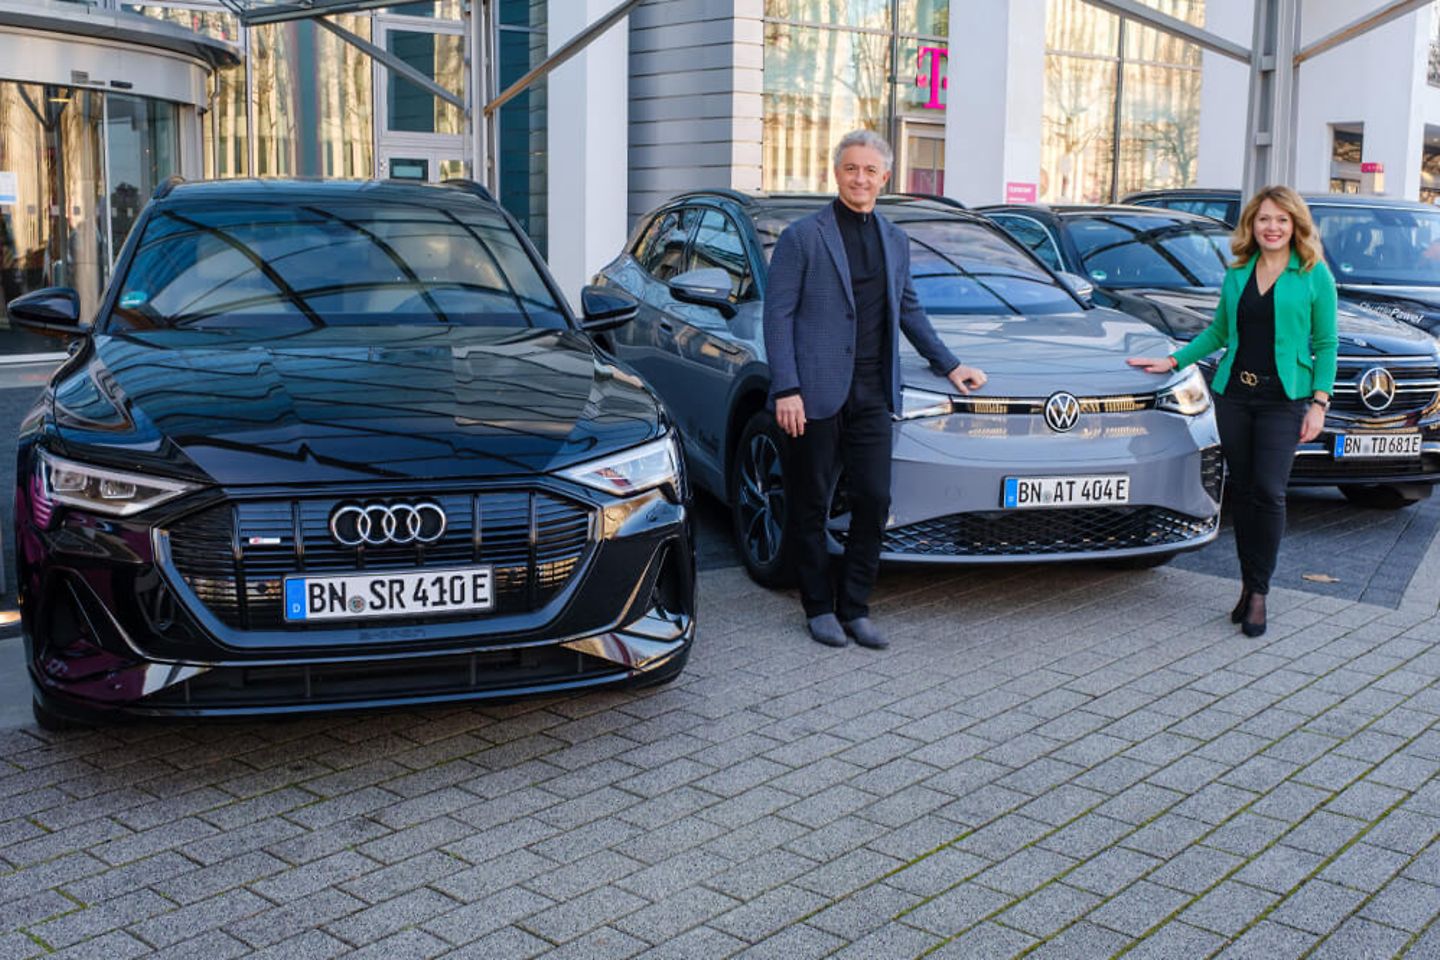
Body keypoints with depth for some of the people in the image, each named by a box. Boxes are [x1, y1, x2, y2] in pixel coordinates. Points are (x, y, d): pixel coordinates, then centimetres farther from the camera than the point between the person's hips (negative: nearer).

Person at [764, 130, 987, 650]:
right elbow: (778, 314, -7)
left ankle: (854, 608, 16)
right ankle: (819, 608, 18)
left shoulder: (895, 241, 15)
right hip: (816, 393, -5)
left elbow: (909, 311, 25)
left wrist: (949, 365, 22)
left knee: (873, 501, 3)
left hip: (872, 394, 5)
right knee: (811, 506, 4)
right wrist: (786, 389, -14)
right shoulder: (802, 236, -3)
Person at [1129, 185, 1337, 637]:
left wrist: (1319, 402, -7)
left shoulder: (1314, 275, 0)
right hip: (1233, 394, 4)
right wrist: (1173, 361, 13)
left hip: (1284, 399, -4)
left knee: (1269, 492, -10)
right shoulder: (1237, 273, 11)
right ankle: (1248, 583, 17)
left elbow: (1326, 344, 0)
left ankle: (1259, 591, 0)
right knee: (1242, 490, 7)